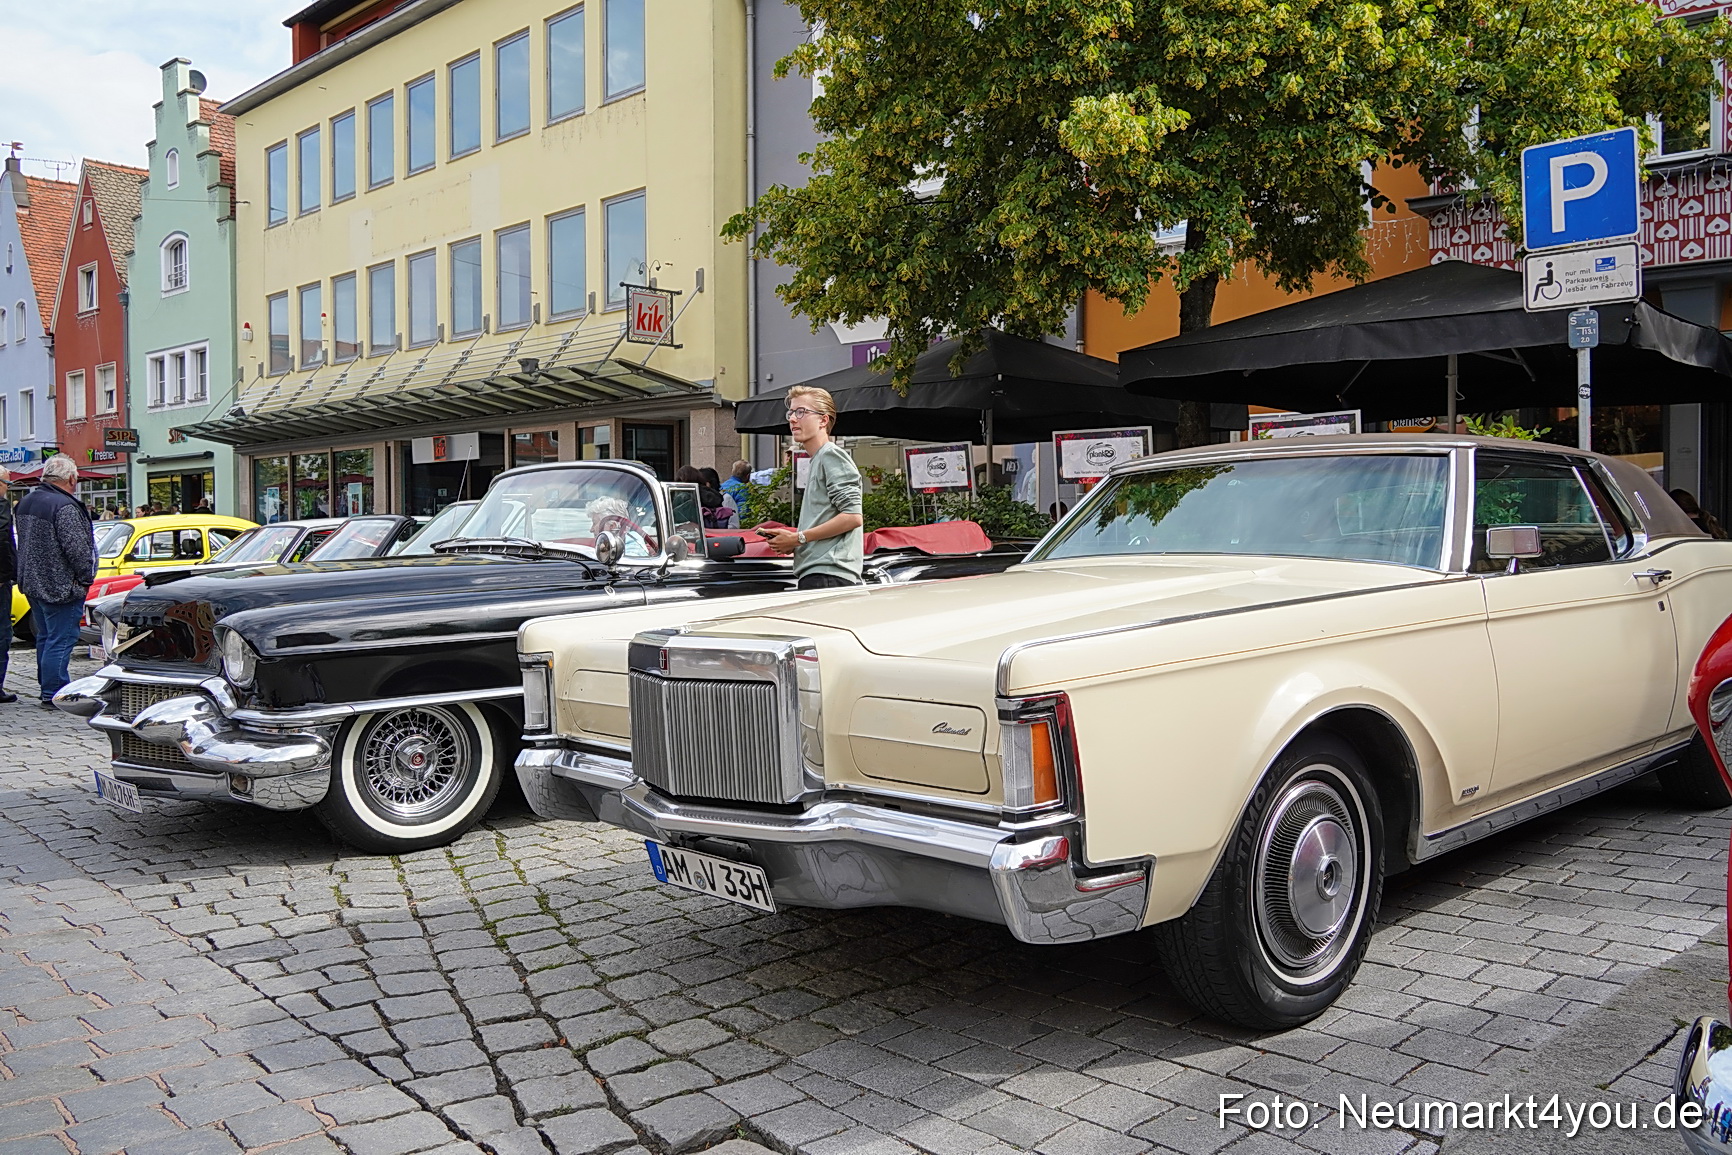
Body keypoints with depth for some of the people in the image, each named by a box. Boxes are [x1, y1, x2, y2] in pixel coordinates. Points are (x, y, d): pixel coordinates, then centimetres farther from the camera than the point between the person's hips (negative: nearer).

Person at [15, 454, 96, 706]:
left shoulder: (25, 503, 11)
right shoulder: (64, 507, -20)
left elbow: (24, 543, 19)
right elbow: (77, 549, -22)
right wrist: (86, 578, -10)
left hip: (32, 584, 10)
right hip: (60, 587, -10)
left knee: (45, 638, 18)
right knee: (61, 640, -5)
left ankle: (47, 687, 26)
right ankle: (53, 694, -4)